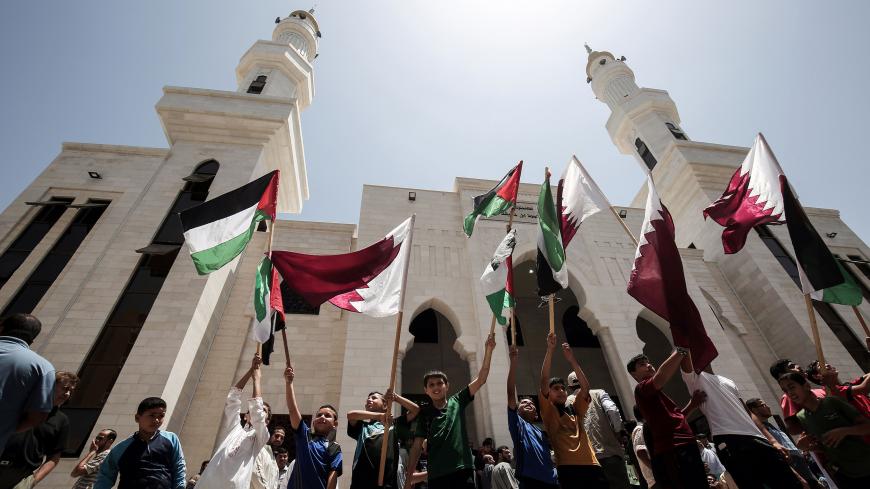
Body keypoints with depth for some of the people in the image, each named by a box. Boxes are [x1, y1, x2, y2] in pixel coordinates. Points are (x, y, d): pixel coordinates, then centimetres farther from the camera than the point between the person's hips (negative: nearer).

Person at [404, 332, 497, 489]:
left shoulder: (457, 402, 7)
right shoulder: (424, 413, 9)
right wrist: (409, 476, 0)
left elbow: (480, 379, 1)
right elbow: (417, 445, 7)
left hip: (463, 469, 0)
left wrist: (488, 350, -7)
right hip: (436, 474, 1)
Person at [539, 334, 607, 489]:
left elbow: (585, 386, 10)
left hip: (591, 465, 4)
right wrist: (550, 349, -7)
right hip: (567, 467, -4)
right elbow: (544, 381, -4)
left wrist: (571, 359, 6)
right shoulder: (548, 412, 9)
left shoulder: (575, 409, 21)